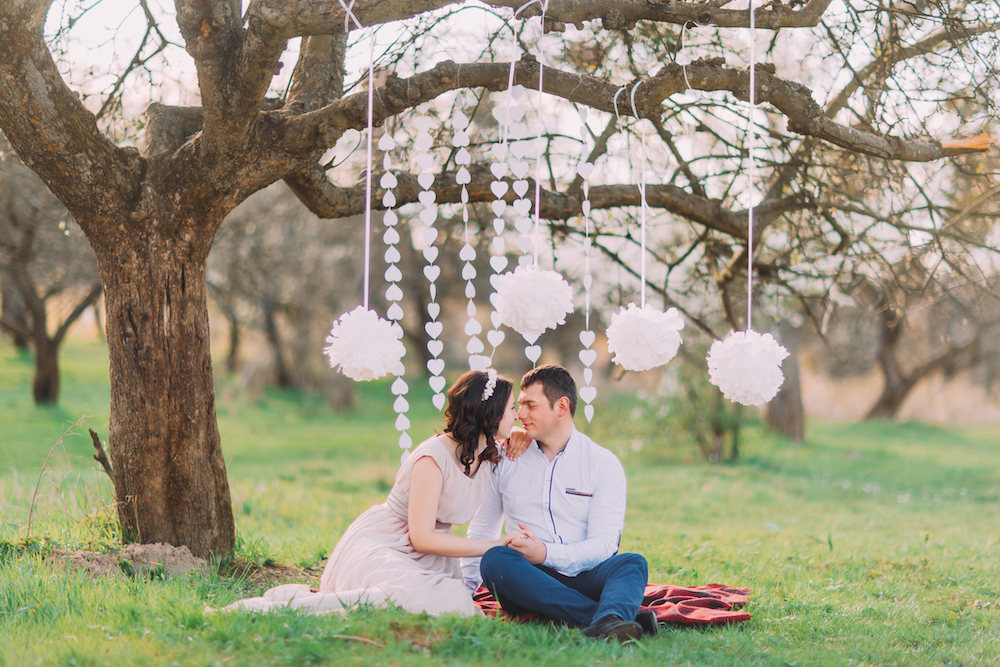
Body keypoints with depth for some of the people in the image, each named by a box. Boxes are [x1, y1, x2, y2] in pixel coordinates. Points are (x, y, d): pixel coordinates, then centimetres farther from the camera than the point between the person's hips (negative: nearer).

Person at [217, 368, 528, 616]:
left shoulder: (488, 456, 4)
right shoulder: (434, 457, -20)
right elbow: (422, 538, -20)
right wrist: (497, 545, -17)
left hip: (419, 561, 9)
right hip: (378, 549, -9)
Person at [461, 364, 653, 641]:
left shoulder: (604, 463, 4)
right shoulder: (506, 460, 12)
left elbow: (604, 544, -5)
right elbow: (482, 529, 19)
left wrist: (546, 554, -20)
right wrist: (464, 587, 6)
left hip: (583, 577, -1)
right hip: (527, 580, 1)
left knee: (633, 563, -29)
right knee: (494, 559, -32)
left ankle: (608, 624, -63)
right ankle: (605, 617, -44)